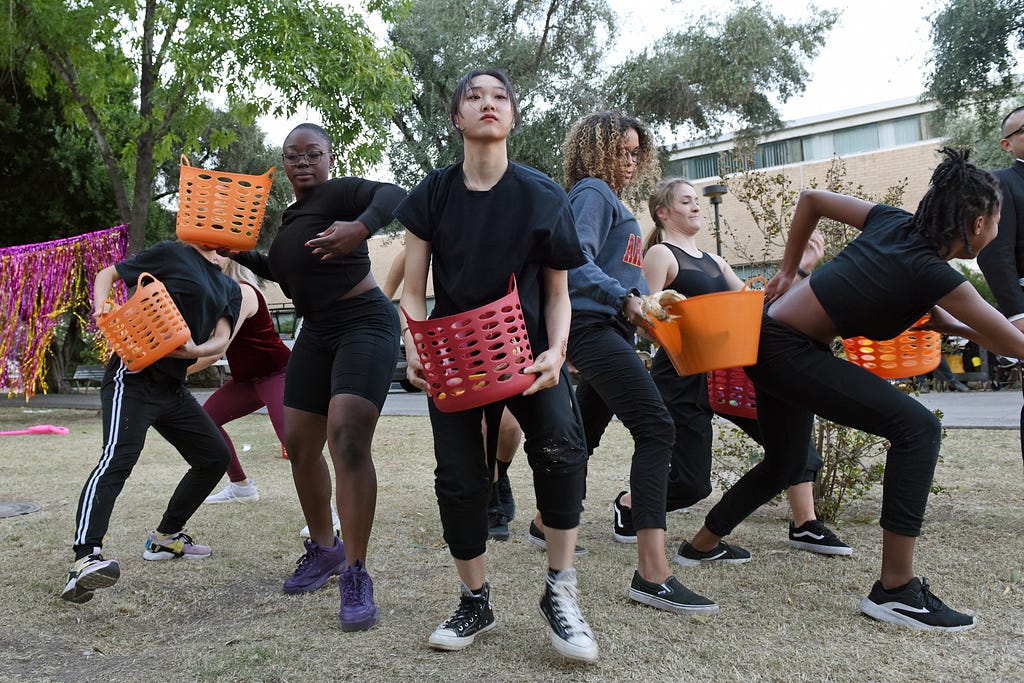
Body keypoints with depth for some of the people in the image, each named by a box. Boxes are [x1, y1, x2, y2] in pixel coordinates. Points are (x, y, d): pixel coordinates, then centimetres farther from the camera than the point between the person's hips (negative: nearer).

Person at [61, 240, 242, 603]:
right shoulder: (171, 254, 1)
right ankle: (85, 559, -33)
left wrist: (194, 350, -16)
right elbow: (107, 273, 7)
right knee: (118, 459, -24)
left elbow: (222, 339, 5)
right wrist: (102, 307, -12)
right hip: (134, 377, -8)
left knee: (215, 456, 11)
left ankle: (165, 538, 23)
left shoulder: (230, 289, 17)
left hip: (173, 386, 8)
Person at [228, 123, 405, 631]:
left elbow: (393, 194, -27)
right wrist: (240, 254, 19)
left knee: (347, 437, -24)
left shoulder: (337, 192, -7)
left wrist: (361, 227, -46)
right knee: (299, 443, 9)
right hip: (317, 332, 9)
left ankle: (355, 576, -18)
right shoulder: (291, 215, 18)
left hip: (364, 323, -9)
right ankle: (323, 548, 28)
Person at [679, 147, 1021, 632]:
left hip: (771, 344, 9)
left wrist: (789, 271, 16)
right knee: (917, 427, -16)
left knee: (784, 463, 24)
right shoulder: (933, 274, -18)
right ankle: (895, 589, -13)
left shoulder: (895, 222, 3)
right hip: (788, 351, -9)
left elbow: (811, 199, 12)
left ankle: (700, 544, 42)